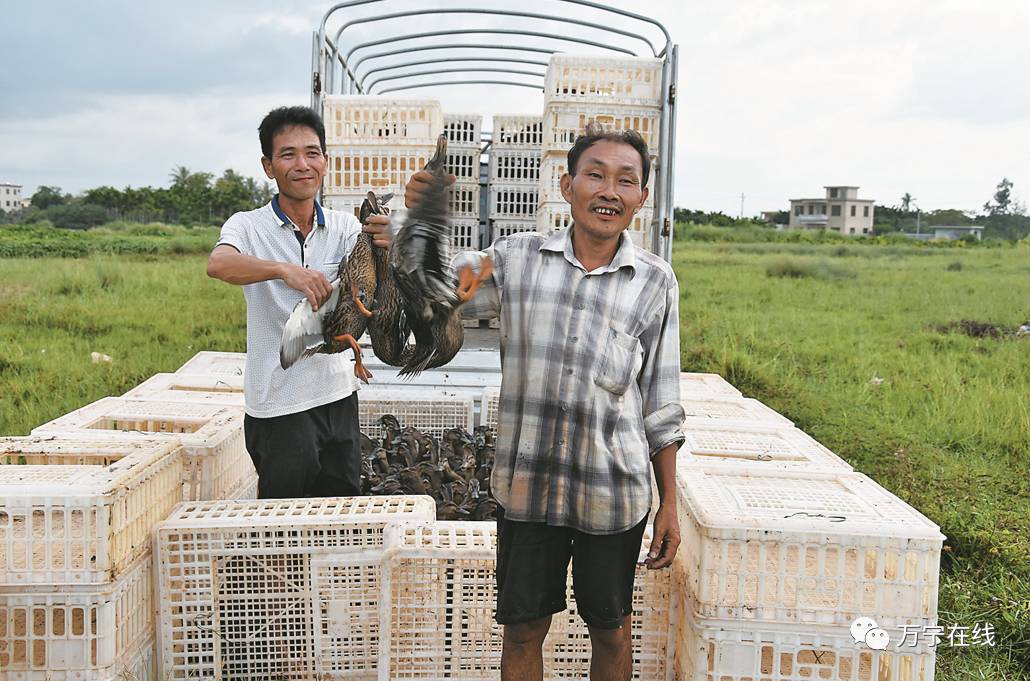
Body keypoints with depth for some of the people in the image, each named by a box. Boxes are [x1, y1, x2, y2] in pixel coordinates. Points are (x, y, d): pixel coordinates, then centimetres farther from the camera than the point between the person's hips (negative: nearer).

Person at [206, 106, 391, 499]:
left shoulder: (344, 227, 4)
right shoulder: (249, 226, -7)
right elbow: (218, 264, -28)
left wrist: (381, 251, -33)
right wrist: (284, 270, -44)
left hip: (338, 395, 4)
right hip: (278, 404, -4)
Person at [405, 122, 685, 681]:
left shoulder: (655, 283, -2)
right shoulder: (516, 258, -2)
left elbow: (661, 402, 3)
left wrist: (670, 504, 4)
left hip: (614, 491, 0)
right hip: (526, 483, 0)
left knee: (610, 630, 18)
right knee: (522, 629, 15)